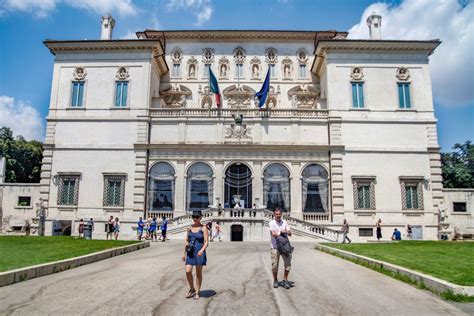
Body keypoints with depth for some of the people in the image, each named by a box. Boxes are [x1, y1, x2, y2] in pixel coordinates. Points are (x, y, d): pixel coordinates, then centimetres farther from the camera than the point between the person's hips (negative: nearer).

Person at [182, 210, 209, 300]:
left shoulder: (203, 228, -5)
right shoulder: (189, 227, 8)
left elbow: (206, 242, -10)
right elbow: (187, 240, 14)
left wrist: (202, 250, -26)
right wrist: (184, 253, 13)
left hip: (199, 252, -4)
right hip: (190, 252, 4)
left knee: (198, 273, 5)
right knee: (188, 271, -4)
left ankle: (197, 292, 20)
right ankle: (192, 289, 19)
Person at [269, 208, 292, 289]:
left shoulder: (284, 222, 10)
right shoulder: (271, 223, -2)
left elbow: (290, 234, 6)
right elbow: (273, 234, -14)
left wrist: (285, 231, -14)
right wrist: (281, 233, -5)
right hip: (275, 247, -3)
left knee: (288, 263, 0)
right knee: (274, 265, 1)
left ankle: (285, 280, 14)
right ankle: (275, 281, 20)